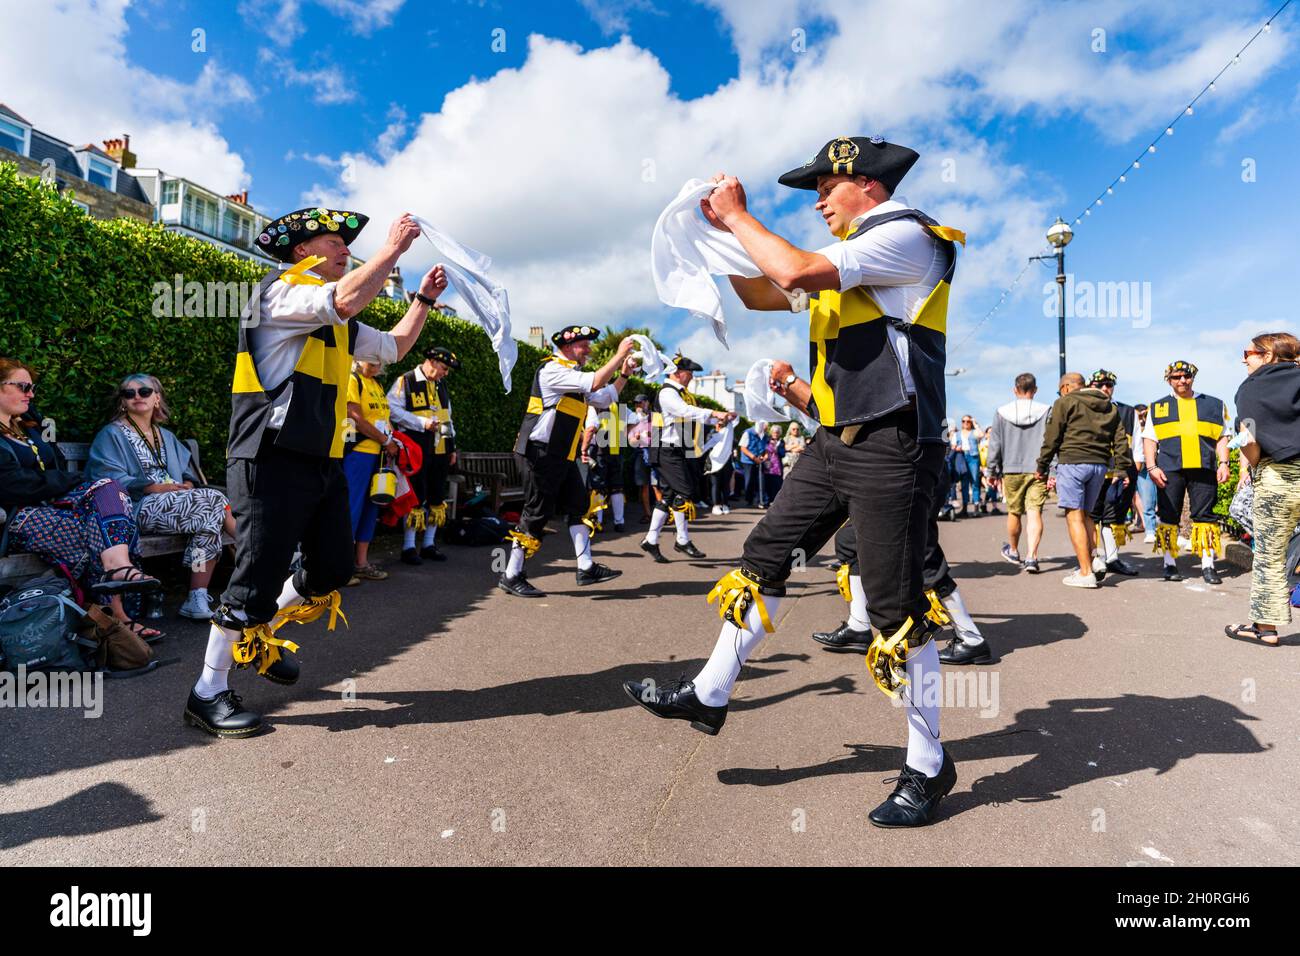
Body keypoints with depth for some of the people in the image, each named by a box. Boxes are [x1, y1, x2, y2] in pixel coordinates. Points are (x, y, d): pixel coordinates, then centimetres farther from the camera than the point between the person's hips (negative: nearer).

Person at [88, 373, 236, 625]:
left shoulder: (167, 437, 29)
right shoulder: (112, 434, 11)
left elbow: (187, 472, 20)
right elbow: (109, 477, -4)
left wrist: (188, 485, -5)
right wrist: (154, 488, -16)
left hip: (176, 504, 5)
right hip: (138, 507, -5)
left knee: (210, 521, -28)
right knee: (213, 499, -27)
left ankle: (197, 599, -28)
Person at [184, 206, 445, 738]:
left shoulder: (338, 327, 21)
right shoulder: (278, 291, -5)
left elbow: (394, 347, 31)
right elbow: (344, 300, -24)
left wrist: (424, 299, 24)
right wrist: (392, 248, -14)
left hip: (324, 463, 9)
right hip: (273, 461, -9)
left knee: (334, 569, 11)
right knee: (258, 576, -5)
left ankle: (261, 638, 35)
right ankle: (208, 694, 9)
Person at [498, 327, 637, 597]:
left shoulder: (574, 376, 18)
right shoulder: (552, 369, -13)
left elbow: (605, 399, 23)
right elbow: (594, 383, -24)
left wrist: (624, 374, 13)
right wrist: (620, 355, -17)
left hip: (562, 456, 10)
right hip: (540, 453, -10)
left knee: (578, 506, 8)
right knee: (537, 513, -6)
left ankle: (586, 568, 14)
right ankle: (511, 576, 4)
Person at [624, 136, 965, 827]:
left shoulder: (907, 234, -6)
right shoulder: (851, 257, 23)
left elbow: (799, 270, -21)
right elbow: (761, 295, 26)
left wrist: (739, 215, -6)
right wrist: (726, 228, 12)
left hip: (890, 449, -9)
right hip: (834, 443, 9)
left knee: (894, 607, -4)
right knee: (765, 555, 8)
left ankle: (928, 766, 15)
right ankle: (708, 696, 22)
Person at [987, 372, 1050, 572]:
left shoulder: (1002, 412, 1)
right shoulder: (1046, 411, -2)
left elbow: (994, 445, 4)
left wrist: (993, 471, 12)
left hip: (1012, 470, 1)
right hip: (1038, 471, -1)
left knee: (1014, 512, 14)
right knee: (1034, 513, -3)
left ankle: (1013, 551, 33)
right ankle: (1031, 556, -14)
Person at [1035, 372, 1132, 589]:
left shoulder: (1064, 403, 1)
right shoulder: (1110, 407, 20)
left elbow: (1051, 438, -3)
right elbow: (1120, 440, 15)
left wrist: (1042, 467, 3)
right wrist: (1124, 469, 13)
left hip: (1072, 463, -6)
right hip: (1100, 465, 7)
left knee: (1075, 517, -5)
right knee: (1085, 514, 18)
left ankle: (1086, 573, -7)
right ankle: (1093, 559, 3)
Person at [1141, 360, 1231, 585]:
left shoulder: (1214, 405, 16)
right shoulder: (1158, 408, 13)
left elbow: (1222, 437, 14)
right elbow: (1149, 440, 8)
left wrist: (1223, 463, 2)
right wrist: (1152, 467, -3)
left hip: (1204, 469, 1)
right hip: (1169, 470, 0)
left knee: (1205, 516, 0)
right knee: (1168, 516, 2)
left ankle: (1208, 566, 6)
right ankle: (1170, 564, 11)